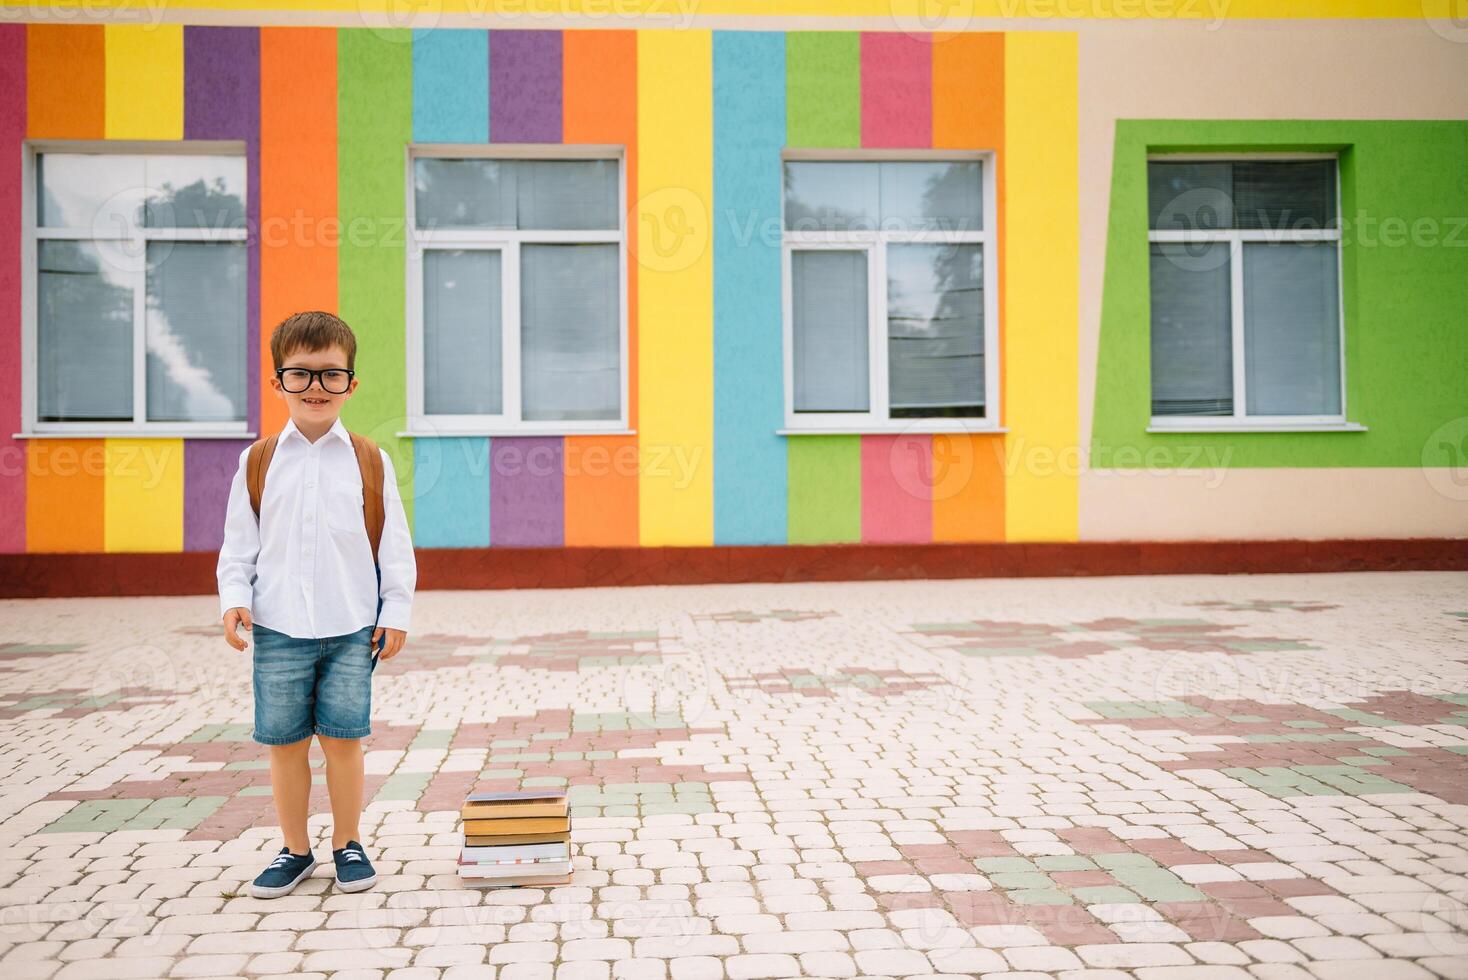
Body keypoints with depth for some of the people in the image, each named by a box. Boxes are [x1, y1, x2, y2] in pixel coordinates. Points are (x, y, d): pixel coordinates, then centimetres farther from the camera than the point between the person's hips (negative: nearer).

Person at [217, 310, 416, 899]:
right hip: (278, 629, 1)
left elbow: (395, 545, 4)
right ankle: (295, 850, 23)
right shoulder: (258, 463, 4)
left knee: (343, 738, 3)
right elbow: (238, 543, 7)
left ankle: (346, 844, 22)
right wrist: (235, 598, -7)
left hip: (351, 629, -1)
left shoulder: (370, 462, 1)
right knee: (285, 741, 7)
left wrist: (396, 613, 0)